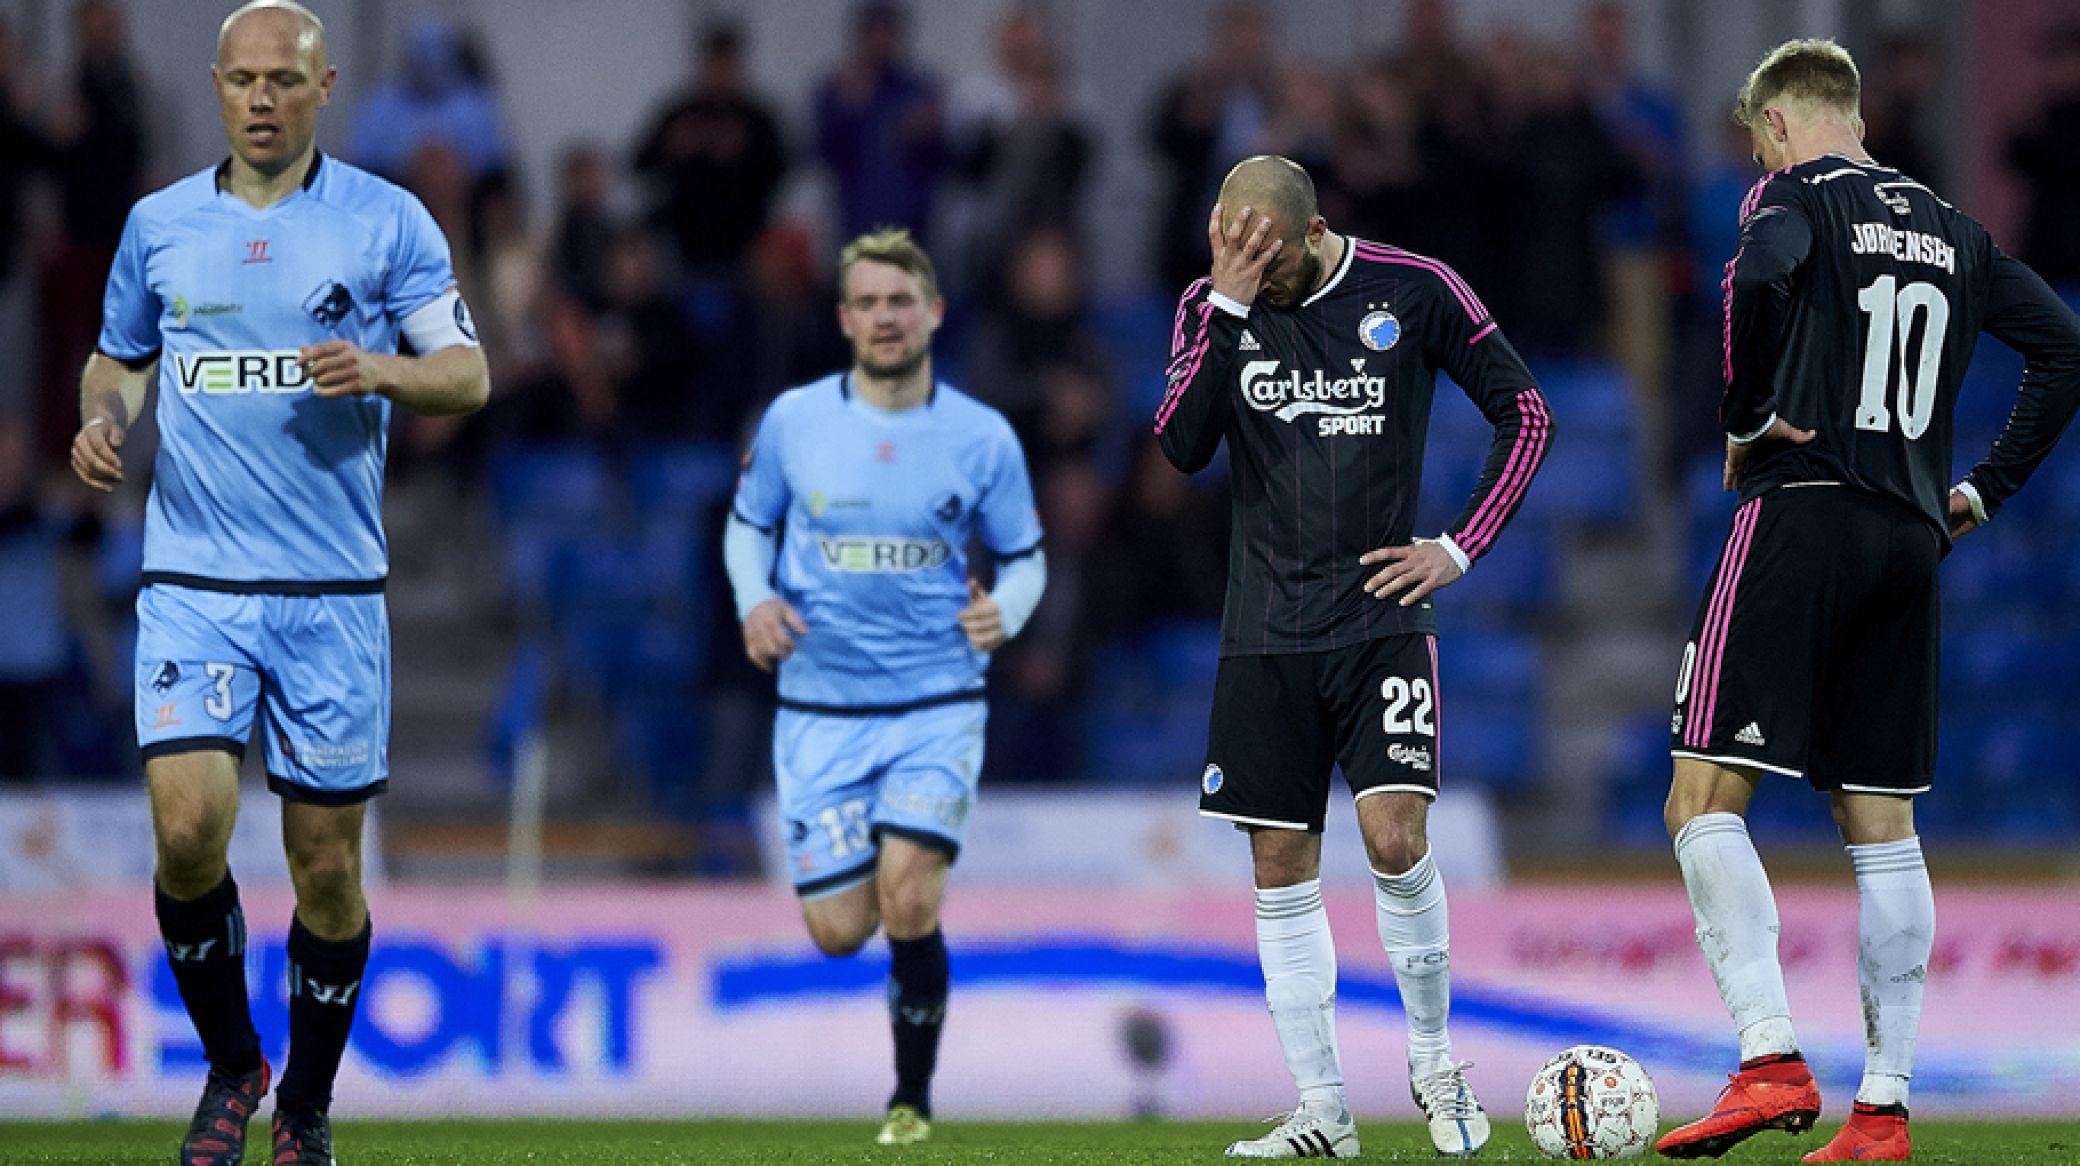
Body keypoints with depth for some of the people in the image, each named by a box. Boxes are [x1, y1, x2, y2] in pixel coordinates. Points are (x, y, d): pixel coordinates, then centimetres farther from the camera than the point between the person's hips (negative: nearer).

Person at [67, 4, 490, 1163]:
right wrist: (103, 416, 0)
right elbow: (118, 358, 22)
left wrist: (380, 371, -19)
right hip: (193, 580, 1)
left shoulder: (387, 221, 2)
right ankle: (231, 1066, 8)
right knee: (188, 828, -15)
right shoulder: (158, 224, 9)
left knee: (327, 866, 2)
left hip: (334, 588, -1)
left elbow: (469, 372, 1)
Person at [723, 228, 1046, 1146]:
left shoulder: (983, 438, -1)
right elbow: (747, 525, 14)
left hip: (937, 701, -1)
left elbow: (1024, 558, 10)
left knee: (907, 899, -20)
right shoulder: (793, 421, 0)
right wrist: (755, 600, -6)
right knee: (838, 930, -3)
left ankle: (913, 1097, -1)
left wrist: (1006, 609, -12)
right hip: (821, 709, 1)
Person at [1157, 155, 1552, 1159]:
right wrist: (1227, 305, -19)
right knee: (1281, 865, 1)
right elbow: (1181, 447, -12)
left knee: (1393, 837, -16)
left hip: (1382, 616, -3)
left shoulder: (1414, 291, -4)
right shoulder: (1211, 307, 2)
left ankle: (1434, 1062, 5)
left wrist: (1460, 549, -3)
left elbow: (1526, 415, 4)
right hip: (1266, 631, 3)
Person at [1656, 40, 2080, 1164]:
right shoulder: (1951, 228, 18)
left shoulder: (1797, 194, -2)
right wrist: (1988, 488, 17)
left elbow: (1760, 275, -25)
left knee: (1704, 802, -6)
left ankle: (1771, 1060, -21)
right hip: (1909, 542, 7)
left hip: (1800, 517, -7)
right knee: (1881, 828, 9)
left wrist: (1744, 416, -12)